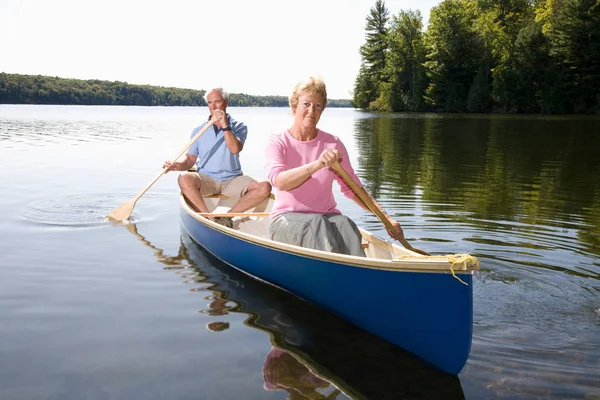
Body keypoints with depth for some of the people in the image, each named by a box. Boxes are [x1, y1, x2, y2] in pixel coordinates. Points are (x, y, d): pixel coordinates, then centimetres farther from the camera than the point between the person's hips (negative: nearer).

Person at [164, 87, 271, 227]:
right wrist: (177, 165, -15)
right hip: (206, 179, 0)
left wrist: (225, 125, -18)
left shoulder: (238, 127, 6)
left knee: (264, 187, -25)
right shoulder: (199, 130, 10)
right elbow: (190, 159, 5)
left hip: (232, 180, 0)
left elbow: (235, 149, -13)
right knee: (184, 179, -32)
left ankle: (227, 217, -21)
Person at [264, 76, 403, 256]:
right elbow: (279, 181, -20)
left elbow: (352, 188, 8)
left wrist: (386, 218, -2)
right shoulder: (277, 142, 0)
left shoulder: (333, 144, 8)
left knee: (345, 225, -31)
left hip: (328, 216, 2)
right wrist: (317, 164, -36)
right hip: (287, 219, -2)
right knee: (316, 224, -35)